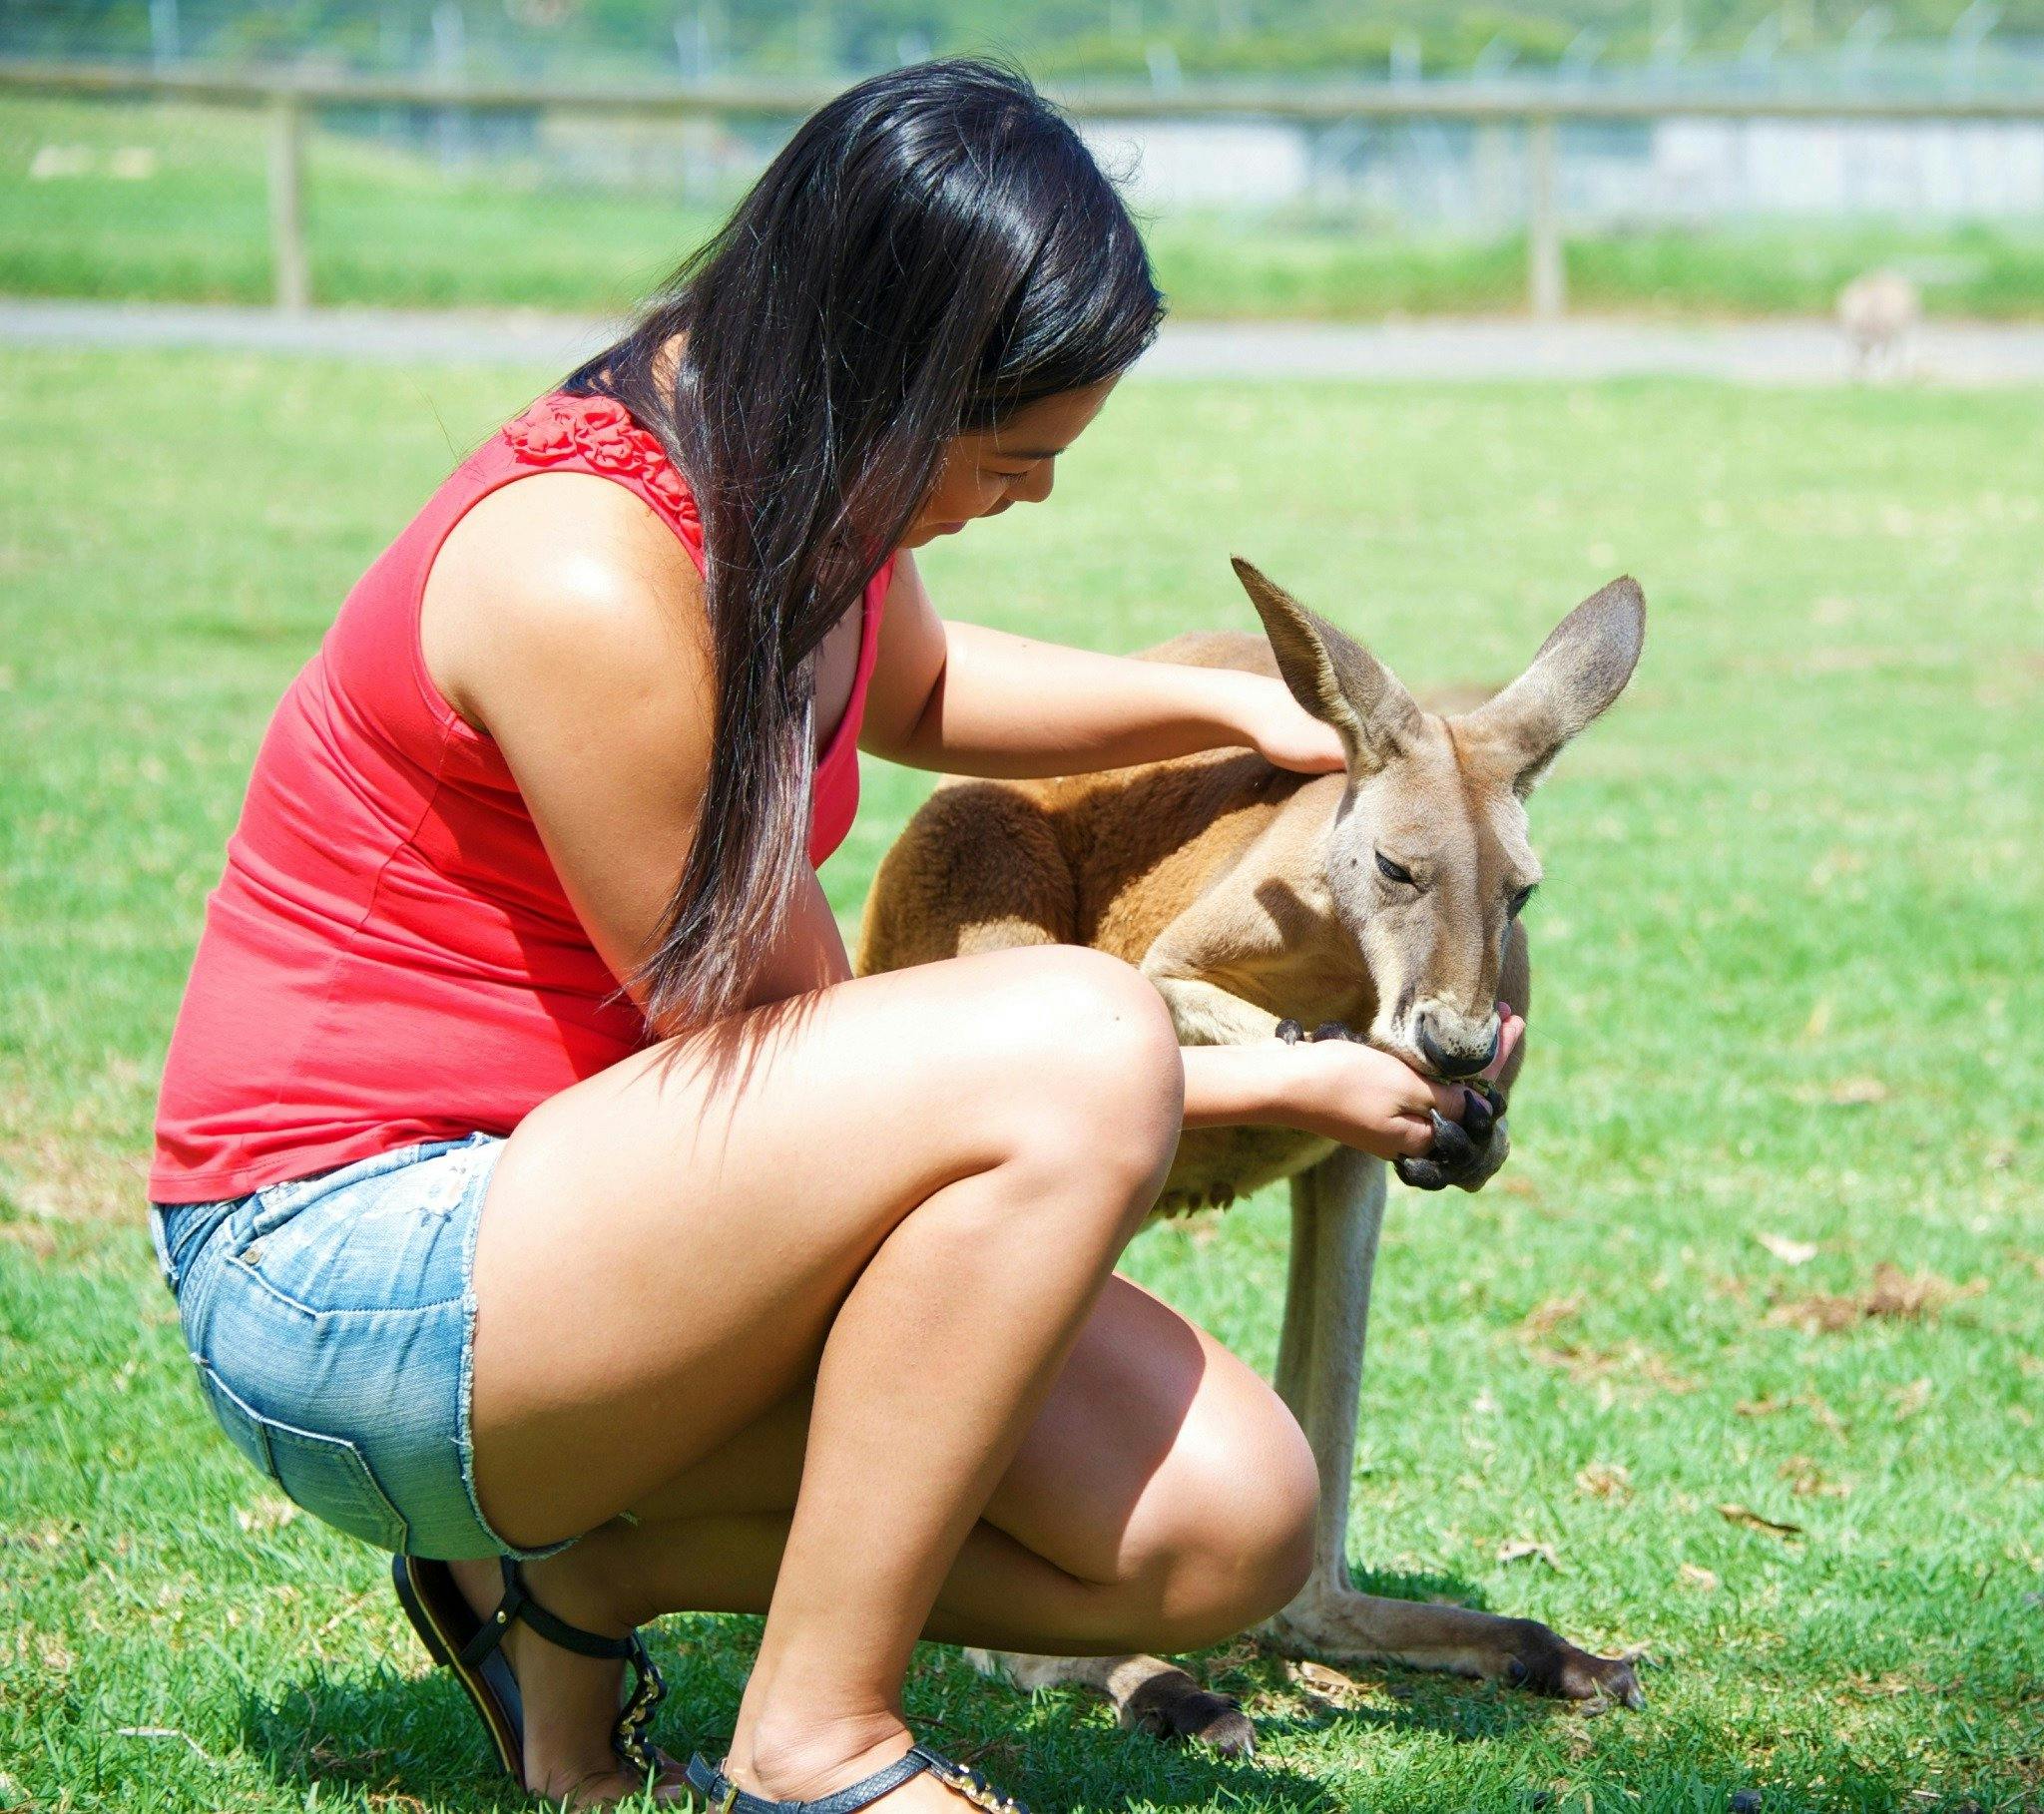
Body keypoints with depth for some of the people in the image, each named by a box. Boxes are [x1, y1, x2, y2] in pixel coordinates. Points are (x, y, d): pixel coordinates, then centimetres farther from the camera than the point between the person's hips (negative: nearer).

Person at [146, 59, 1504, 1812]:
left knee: (1228, 1523, -7)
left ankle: (575, 1577, 7)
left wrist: (1225, 706, 14)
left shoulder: (792, 469, 3)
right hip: (355, 1278, -9)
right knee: (1081, 1038, -30)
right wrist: (1267, 1085, -9)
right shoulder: (588, 575, -24)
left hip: (588, 1193, 9)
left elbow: (911, 686, 30)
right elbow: (785, 1043, -16)